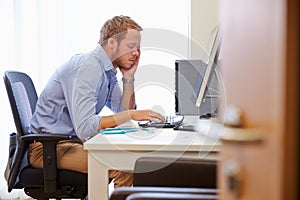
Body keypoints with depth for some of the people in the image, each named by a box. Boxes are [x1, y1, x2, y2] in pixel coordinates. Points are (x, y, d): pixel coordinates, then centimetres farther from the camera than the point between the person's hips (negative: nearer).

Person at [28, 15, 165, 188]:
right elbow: (84, 127, -32)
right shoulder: (88, 68, -23)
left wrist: (129, 77, 0)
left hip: (72, 140, 10)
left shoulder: (108, 70, 9)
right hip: (48, 147, -10)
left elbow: (123, 111, 10)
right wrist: (131, 115, -32)